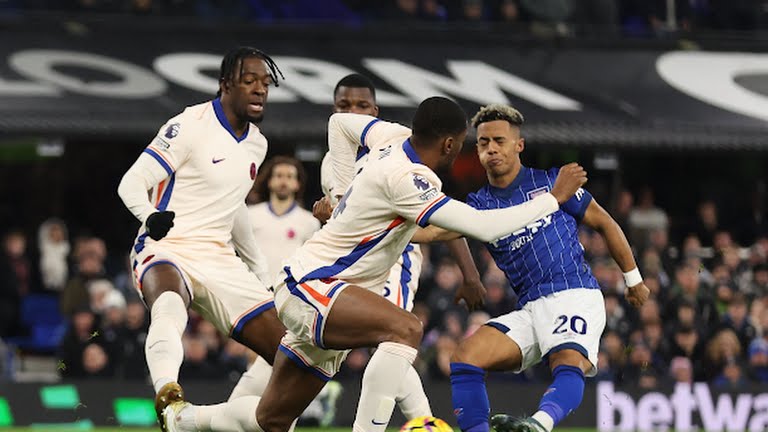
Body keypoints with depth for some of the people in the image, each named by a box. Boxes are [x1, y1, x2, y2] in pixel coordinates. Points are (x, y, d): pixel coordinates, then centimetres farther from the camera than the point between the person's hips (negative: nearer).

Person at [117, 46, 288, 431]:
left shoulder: (257, 143, 14)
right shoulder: (191, 126, -10)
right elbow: (132, 183, -13)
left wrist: (260, 270, 33)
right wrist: (150, 216, -35)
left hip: (219, 260, 8)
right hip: (166, 251, -8)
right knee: (170, 305, -43)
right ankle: (168, 398, -62)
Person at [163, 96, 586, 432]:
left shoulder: (395, 136, 1)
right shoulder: (404, 178, -25)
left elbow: (340, 123, 23)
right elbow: (483, 226, -30)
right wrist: (554, 197, -21)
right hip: (309, 285, -10)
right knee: (405, 328, -34)